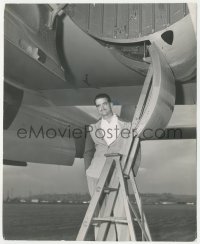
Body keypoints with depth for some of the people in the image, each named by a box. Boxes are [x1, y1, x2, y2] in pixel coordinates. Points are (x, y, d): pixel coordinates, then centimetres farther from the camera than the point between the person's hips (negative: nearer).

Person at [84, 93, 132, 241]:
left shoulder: (126, 126, 6)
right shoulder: (93, 129, 11)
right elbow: (88, 153, 18)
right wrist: (88, 172, 11)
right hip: (97, 176, 2)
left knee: (121, 213, -7)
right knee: (101, 213, 2)